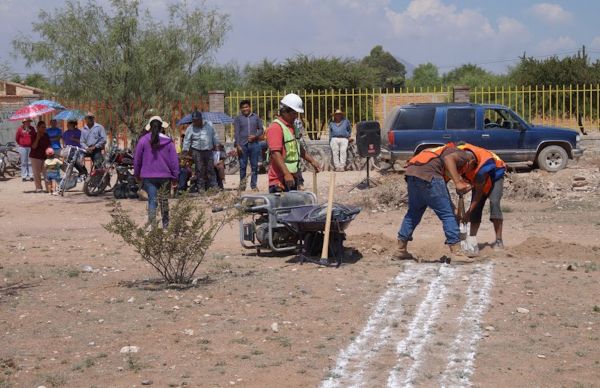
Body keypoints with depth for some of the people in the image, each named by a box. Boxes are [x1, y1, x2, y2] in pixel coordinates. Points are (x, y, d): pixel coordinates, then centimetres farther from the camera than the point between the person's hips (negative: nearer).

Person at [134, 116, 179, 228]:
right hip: (165, 176, 1)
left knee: (152, 201, 0)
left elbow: (137, 159, 1)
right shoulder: (168, 141, -2)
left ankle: (152, 226, -12)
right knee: (164, 201, 14)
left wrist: (137, 174, 14)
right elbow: (174, 160, 0)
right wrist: (175, 177, 8)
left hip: (148, 176, -1)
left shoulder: (143, 140, -5)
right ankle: (165, 225, 25)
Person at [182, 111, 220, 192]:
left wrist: (215, 145, 19)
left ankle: (213, 186, 9)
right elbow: (186, 141, 1)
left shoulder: (209, 125, 6)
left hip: (208, 151, 2)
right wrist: (186, 151, -4)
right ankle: (201, 188, 1)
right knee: (200, 170, -4)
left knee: (210, 169, 4)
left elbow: (214, 135, 18)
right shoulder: (190, 129, -1)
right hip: (197, 152, -2)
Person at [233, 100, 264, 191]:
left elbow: (261, 129, 12)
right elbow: (236, 132, 1)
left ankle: (253, 185, 9)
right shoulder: (238, 118, 6)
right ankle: (242, 184, 11)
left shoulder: (256, 117, 11)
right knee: (242, 166, 0)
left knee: (254, 166, 3)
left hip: (254, 144, 1)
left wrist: (255, 136, -8)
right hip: (242, 145, -1)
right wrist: (237, 145, -8)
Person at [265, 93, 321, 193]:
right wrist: (286, 173, -30)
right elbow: (275, 153, -24)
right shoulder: (275, 127, -15)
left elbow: (298, 148, 30)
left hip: (291, 178, 10)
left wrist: (312, 161, 23)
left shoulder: (291, 126, 17)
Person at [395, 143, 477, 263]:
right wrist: (458, 182, -14)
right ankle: (456, 252, -2)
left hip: (411, 172, 8)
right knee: (447, 214, -1)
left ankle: (400, 250, 25)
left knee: (413, 213, 20)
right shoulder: (464, 155, 12)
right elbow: (448, 158, -10)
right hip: (428, 174, -8)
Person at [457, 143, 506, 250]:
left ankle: (499, 241, -24)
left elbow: (479, 192, -31)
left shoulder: (483, 166, -43)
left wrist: (468, 212, -29)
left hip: (495, 175, -6)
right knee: (476, 206, -3)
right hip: (478, 177, 6)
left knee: (494, 202, -24)